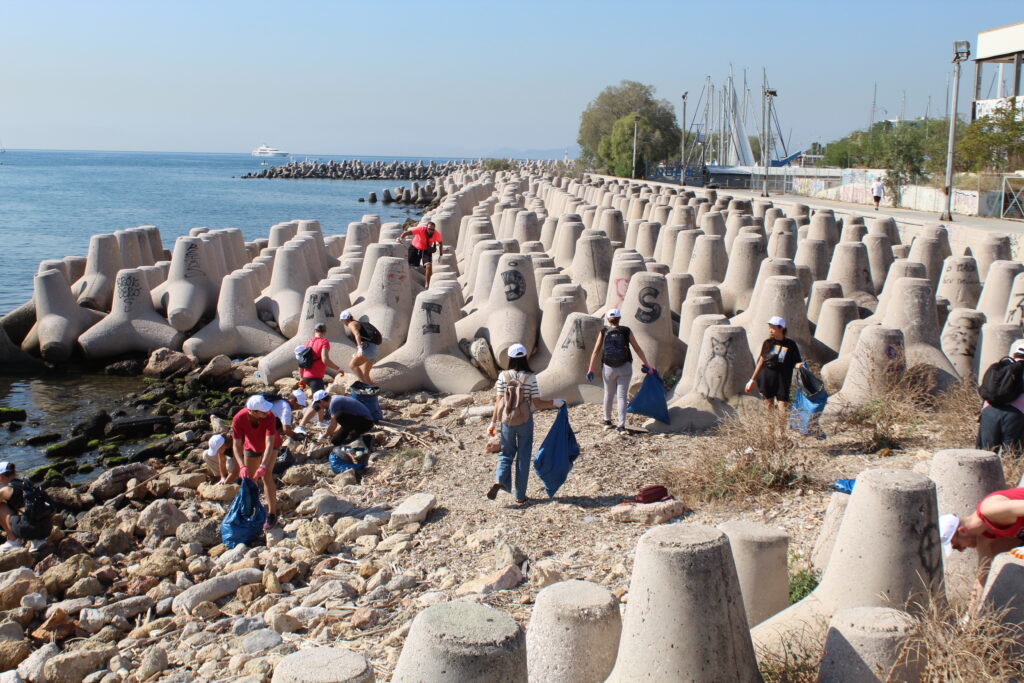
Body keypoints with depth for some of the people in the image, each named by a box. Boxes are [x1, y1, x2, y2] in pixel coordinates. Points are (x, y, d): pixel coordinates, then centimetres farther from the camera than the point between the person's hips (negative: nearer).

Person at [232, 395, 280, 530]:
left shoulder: (269, 417, -39)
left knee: (266, 476, -21)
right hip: (251, 446, 3)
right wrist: (242, 466, -44)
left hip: (269, 446, -3)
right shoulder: (239, 419, -34)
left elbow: (269, 443, -42)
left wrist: (263, 466, -53)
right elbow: (236, 445, -31)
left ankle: (272, 515, -16)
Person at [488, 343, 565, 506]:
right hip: (525, 422, -1)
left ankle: (499, 480, -8)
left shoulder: (503, 376, -6)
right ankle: (520, 496, 15)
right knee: (523, 457, 10)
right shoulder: (530, 378, -10)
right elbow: (537, 403, -10)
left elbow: (499, 402, -6)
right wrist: (554, 402, 6)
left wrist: (493, 422, 1)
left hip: (507, 421, 1)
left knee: (507, 453, 18)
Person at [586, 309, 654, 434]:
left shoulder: (604, 331, -1)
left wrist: (590, 368, -2)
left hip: (608, 368, 1)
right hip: (624, 368, -1)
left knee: (609, 394, 21)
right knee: (621, 396, -1)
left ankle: (607, 421, 31)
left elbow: (596, 351, -5)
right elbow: (637, 349, 0)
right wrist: (647, 365, 7)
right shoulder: (626, 331, -1)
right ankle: (621, 426, -10)